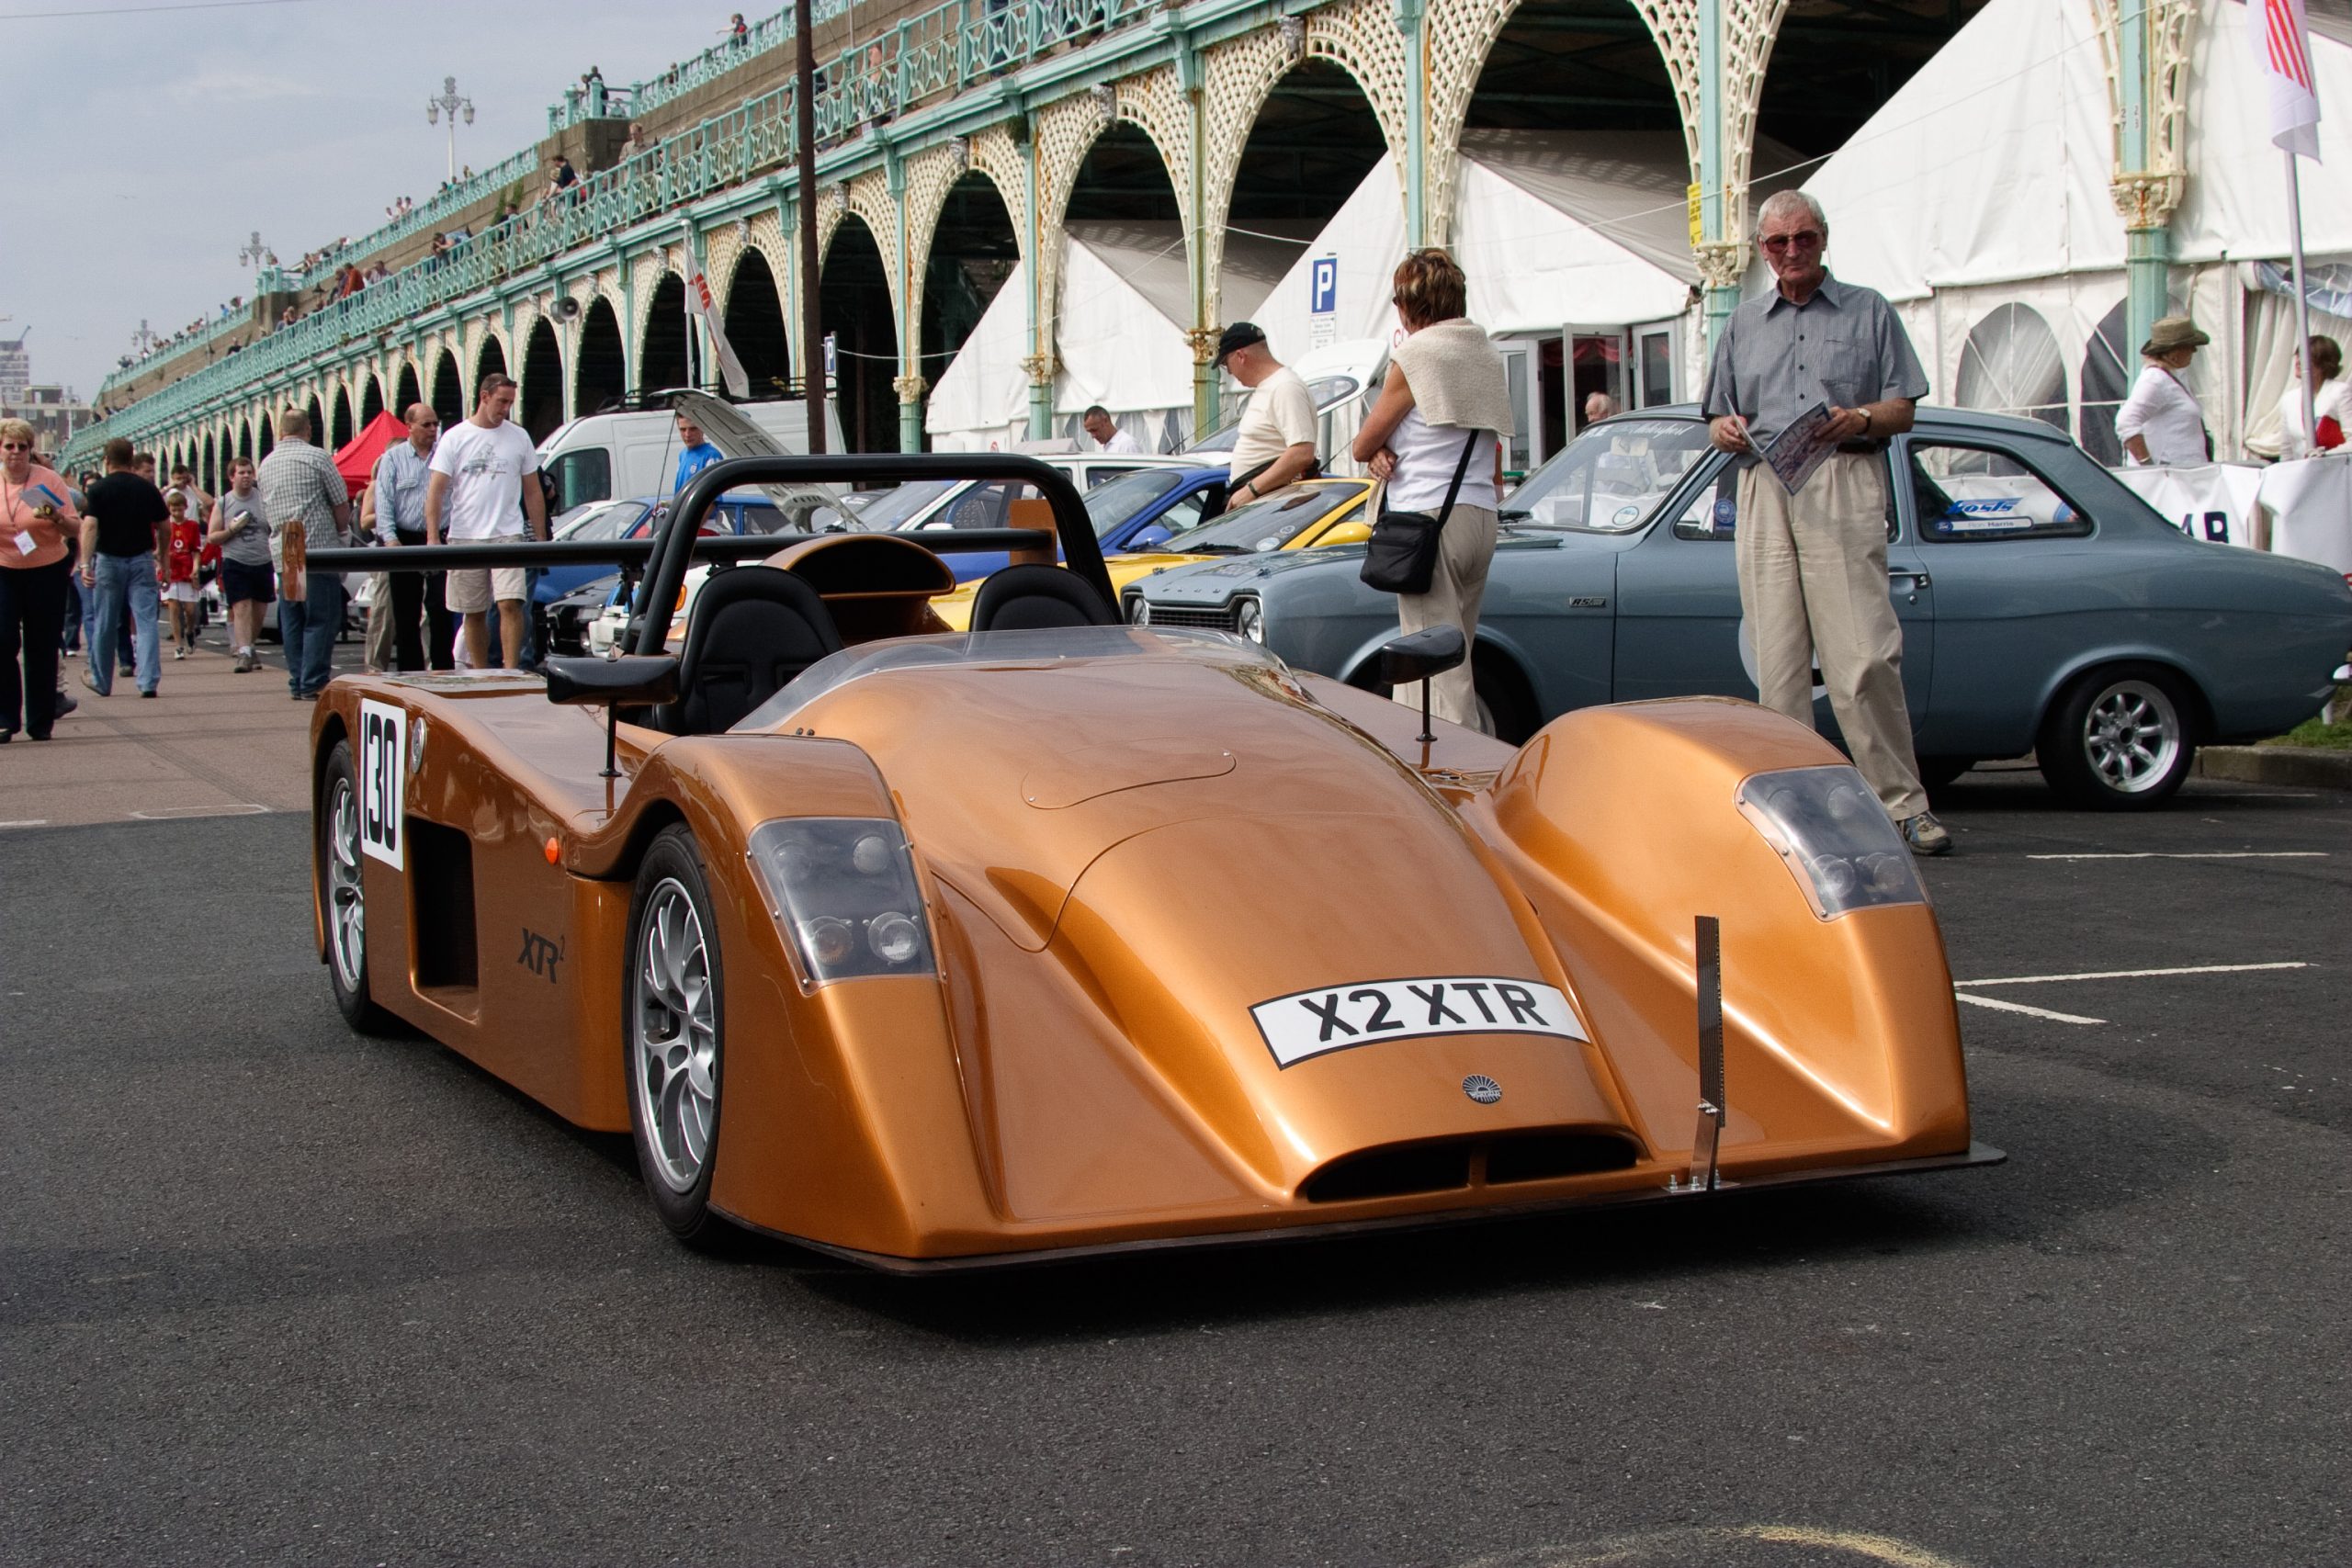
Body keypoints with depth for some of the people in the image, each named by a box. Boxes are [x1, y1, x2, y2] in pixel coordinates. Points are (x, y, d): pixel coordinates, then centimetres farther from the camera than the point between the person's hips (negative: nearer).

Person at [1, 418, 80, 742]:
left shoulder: (48, 479, -4)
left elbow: (75, 527, -3)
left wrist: (56, 518, -23)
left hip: (47, 572, -1)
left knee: (42, 649, 3)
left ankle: (40, 722, 13)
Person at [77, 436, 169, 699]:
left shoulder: (99, 489, -6)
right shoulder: (147, 489, 2)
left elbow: (89, 526, -16)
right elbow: (162, 527, 7)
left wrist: (85, 563, -20)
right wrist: (161, 554, 22)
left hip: (109, 559, -1)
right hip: (141, 559, 1)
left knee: (105, 625, 10)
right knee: (145, 621, -2)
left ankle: (102, 682, 22)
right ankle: (148, 682, -12)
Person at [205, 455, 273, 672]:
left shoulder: (264, 499, 5)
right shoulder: (222, 503, 4)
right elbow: (211, 538, 5)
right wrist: (231, 530, -11)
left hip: (263, 563, 2)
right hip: (235, 564, -2)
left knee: (258, 612, 11)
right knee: (241, 608, -13)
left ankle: (250, 647, 30)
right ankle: (244, 653, -19)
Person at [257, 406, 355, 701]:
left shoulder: (266, 464, 12)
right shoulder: (317, 458, -7)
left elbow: (268, 508, 19)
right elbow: (342, 504, -6)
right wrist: (342, 530, 11)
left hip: (284, 553, 6)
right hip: (318, 550, -6)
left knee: (291, 620, 10)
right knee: (321, 620, -4)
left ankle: (297, 683, 12)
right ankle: (313, 683, -8)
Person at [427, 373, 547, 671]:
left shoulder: (519, 437, 9)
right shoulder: (455, 438, 3)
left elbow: (532, 492, 14)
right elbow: (435, 490, -1)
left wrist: (541, 537, 11)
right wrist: (433, 537, -11)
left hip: (507, 536, 0)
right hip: (464, 538, 0)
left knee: (510, 604, -16)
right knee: (473, 613, 7)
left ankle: (511, 671, -16)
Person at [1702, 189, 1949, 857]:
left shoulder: (1868, 311, 13)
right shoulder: (1742, 325, 22)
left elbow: (1903, 408, 8)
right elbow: (1718, 419, 22)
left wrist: (1862, 418, -12)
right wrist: (1723, 430, -1)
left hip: (1845, 485, -3)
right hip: (1763, 493, 3)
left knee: (1864, 653, -12)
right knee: (1777, 659, -1)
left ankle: (1901, 800, -10)